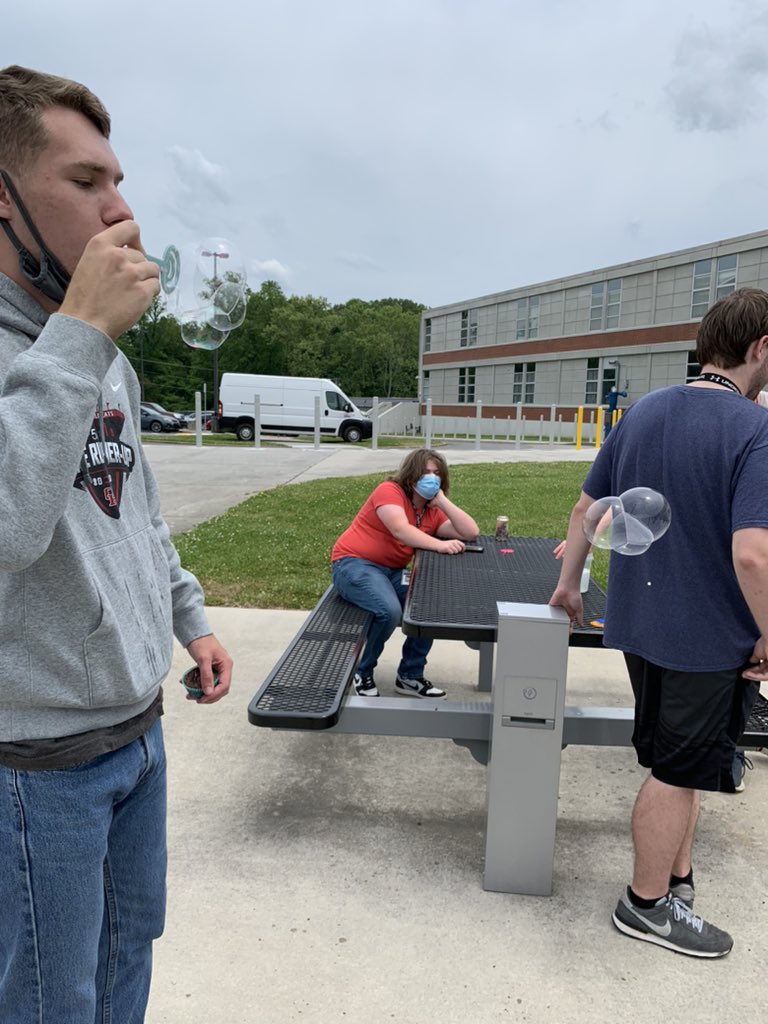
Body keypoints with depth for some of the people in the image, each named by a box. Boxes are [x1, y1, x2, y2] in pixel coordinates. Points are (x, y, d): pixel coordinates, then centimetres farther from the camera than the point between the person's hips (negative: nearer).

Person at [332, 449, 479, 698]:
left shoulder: (432, 512, 9)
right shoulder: (390, 491, -11)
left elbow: (471, 532, -1)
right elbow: (400, 529, -27)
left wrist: (442, 500, -5)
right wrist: (440, 545, -32)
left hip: (392, 571, 8)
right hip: (354, 563, -7)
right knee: (389, 610, -31)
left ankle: (410, 676, 7)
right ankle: (361, 672, -4)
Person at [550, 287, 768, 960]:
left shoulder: (643, 412, 1)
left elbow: (585, 508, 7)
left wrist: (568, 583, 19)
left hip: (640, 622, 7)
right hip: (710, 637, -7)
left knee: (678, 762, 23)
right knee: (679, 773, 11)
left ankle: (676, 878, 39)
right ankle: (648, 905, 30)